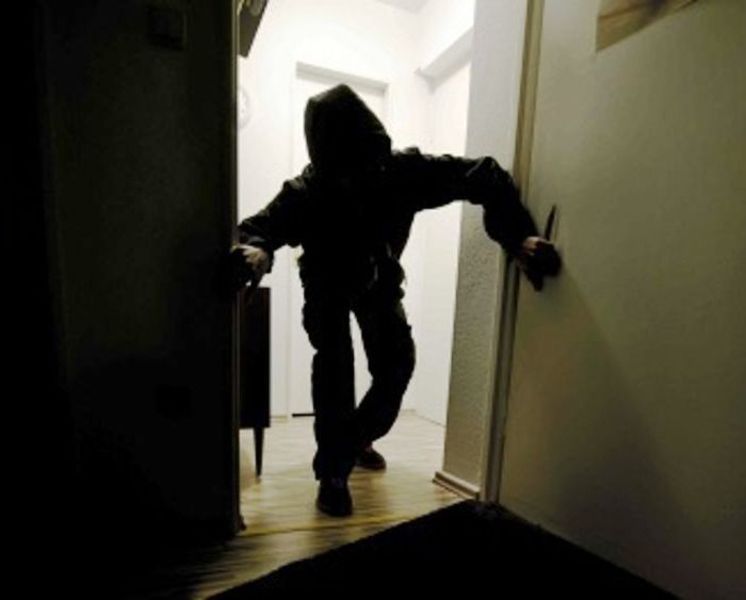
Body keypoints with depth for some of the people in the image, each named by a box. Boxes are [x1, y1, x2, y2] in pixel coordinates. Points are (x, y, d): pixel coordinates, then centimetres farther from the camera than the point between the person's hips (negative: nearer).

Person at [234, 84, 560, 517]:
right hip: (328, 284, -2)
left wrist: (519, 236, -40)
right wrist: (256, 250, -58)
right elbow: (259, 226, -32)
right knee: (334, 363, -21)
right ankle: (333, 471, -3)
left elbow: (485, 175, -26)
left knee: (397, 362, -4)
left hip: (380, 279, 2)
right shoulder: (308, 190, -32)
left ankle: (358, 438, 24)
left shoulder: (405, 170, -29)